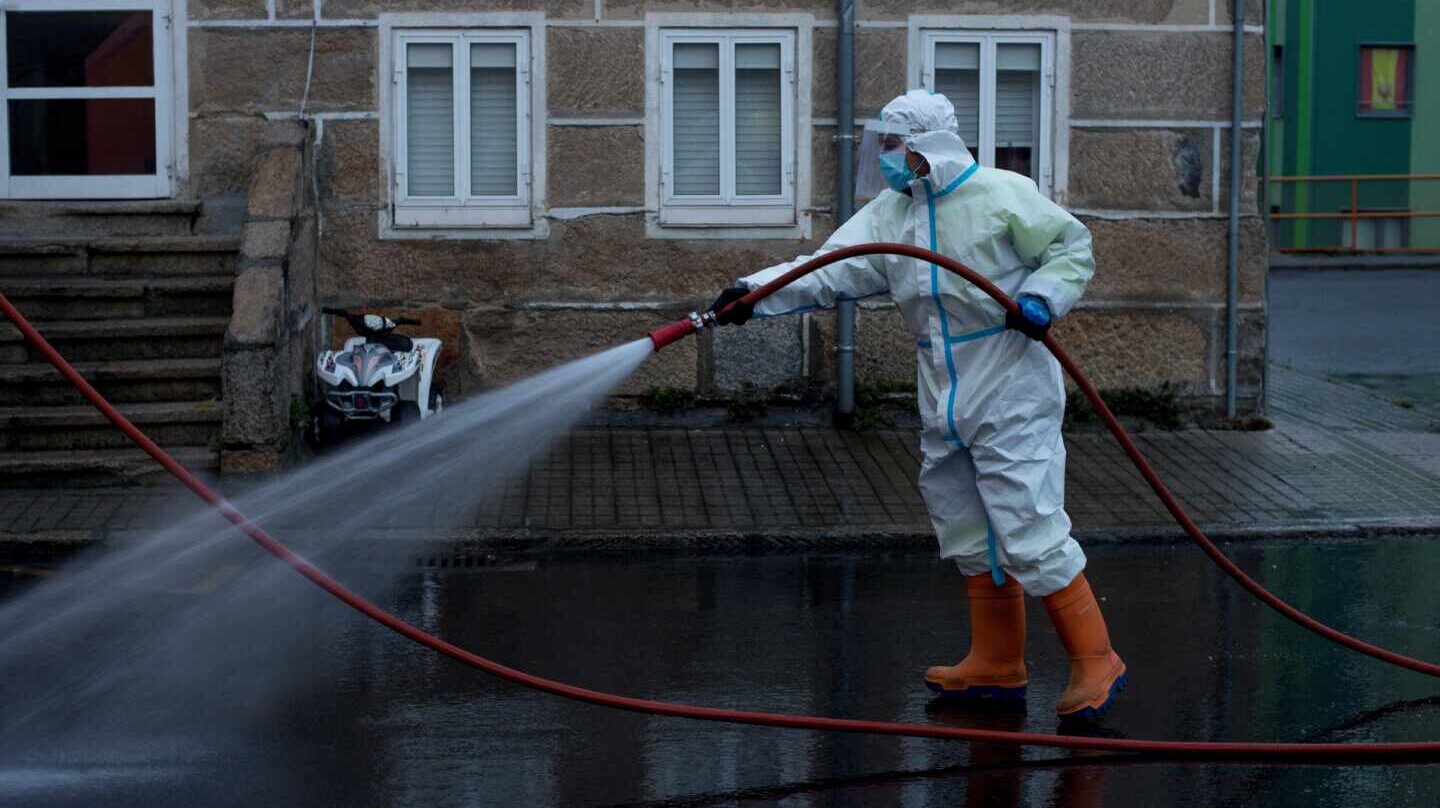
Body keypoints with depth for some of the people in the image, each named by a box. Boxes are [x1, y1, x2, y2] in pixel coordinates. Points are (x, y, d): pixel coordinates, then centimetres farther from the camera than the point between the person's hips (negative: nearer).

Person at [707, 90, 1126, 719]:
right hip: (945, 403, 7)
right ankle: (997, 665, 25)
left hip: (1011, 398, -7)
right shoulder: (889, 213, 8)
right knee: (967, 532, 13)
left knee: (1030, 531, -10)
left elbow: (1072, 248, -2)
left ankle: (1095, 662, 1)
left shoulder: (1002, 195, -9)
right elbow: (828, 271, -1)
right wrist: (755, 294, -14)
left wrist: (1042, 297, -20)